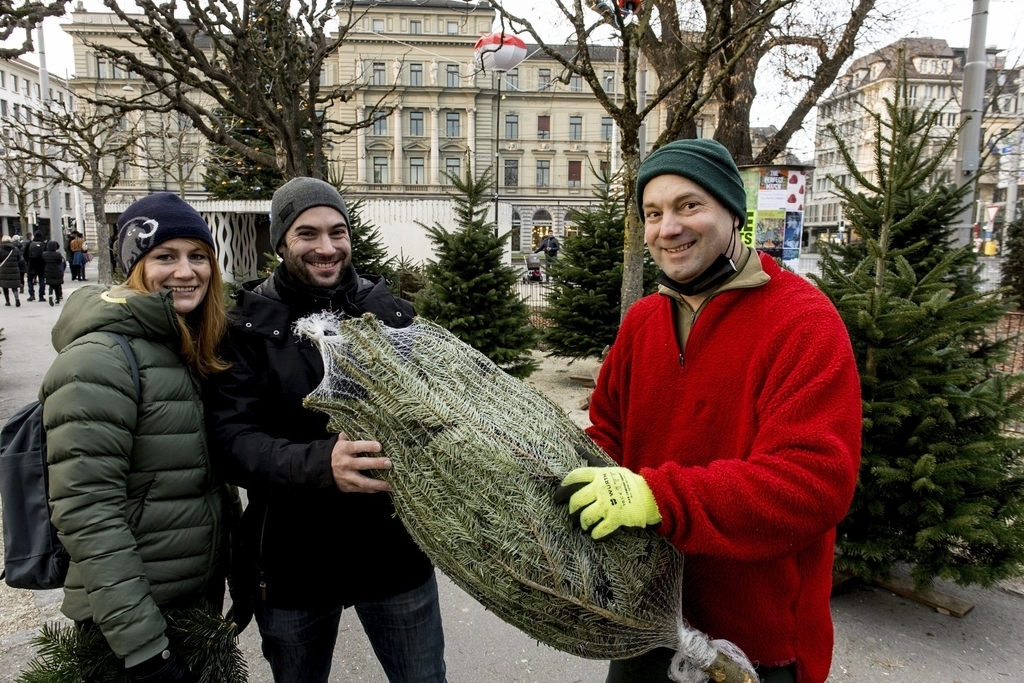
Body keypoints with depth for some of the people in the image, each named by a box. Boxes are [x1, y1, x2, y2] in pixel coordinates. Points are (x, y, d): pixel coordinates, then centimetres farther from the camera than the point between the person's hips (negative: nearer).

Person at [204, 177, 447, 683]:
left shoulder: (388, 310, -2)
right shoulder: (248, 326, -7)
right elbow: (234, 439, -16)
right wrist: (320, 463, -34)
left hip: (395, 548, 1)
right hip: (293, 561, 0)